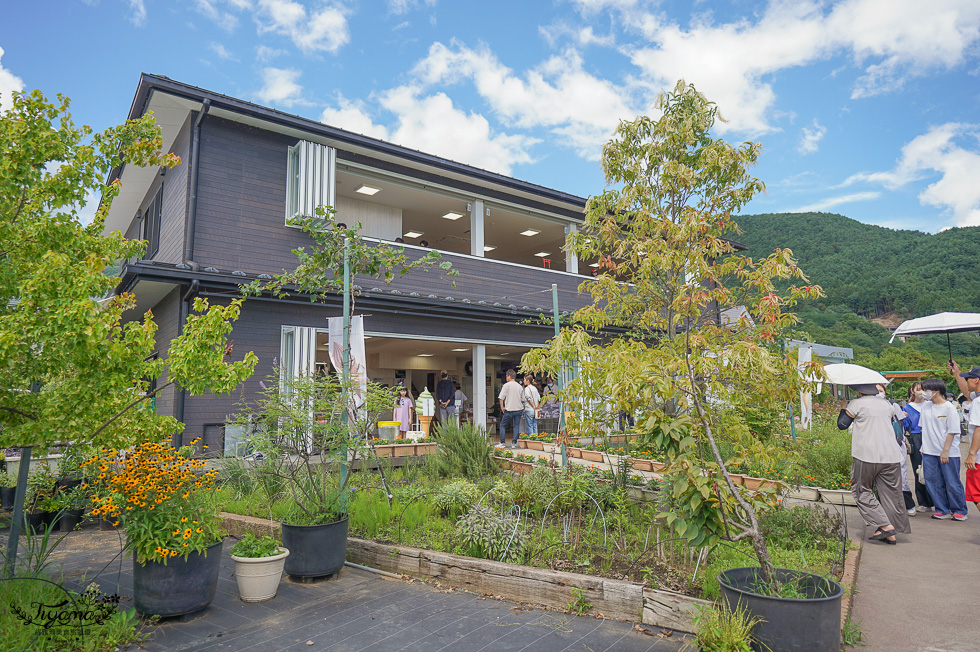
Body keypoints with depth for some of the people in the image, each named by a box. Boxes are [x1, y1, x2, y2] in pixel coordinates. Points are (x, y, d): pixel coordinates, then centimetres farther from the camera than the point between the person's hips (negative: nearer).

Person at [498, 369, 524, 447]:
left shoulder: (506, 385, -8)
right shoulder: (520, 386, 6)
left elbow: (501, 397, -10)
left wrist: (502, 407, 1)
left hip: (509, 409, -4)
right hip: (519, 409, 4)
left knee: (502, 426, 8)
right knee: (516, 426, 9)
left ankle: (502, 443, 5)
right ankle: (514, 443, 5)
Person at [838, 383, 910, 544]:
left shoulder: (856, 404, -4)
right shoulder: (887, 405, 13)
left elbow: (842, 424, 2)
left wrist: (843, 407, 15)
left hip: (866, 457, -5)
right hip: (891, 456, 6)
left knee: (862, 491, 7)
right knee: (890, 493, 9)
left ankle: (885, 525, -5)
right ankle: (891, 535, 12)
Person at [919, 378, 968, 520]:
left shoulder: (949, 408, -9)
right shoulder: (926, 406, 8)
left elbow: (952, 432, -10)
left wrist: (945, 451, -14)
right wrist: (924, 447, 15)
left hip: (948, 453, -6)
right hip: (929, 452, 6)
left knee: (952, 483, 2)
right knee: (933, 482, 7)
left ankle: (959, 511, 17)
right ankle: (943, 510, 17)